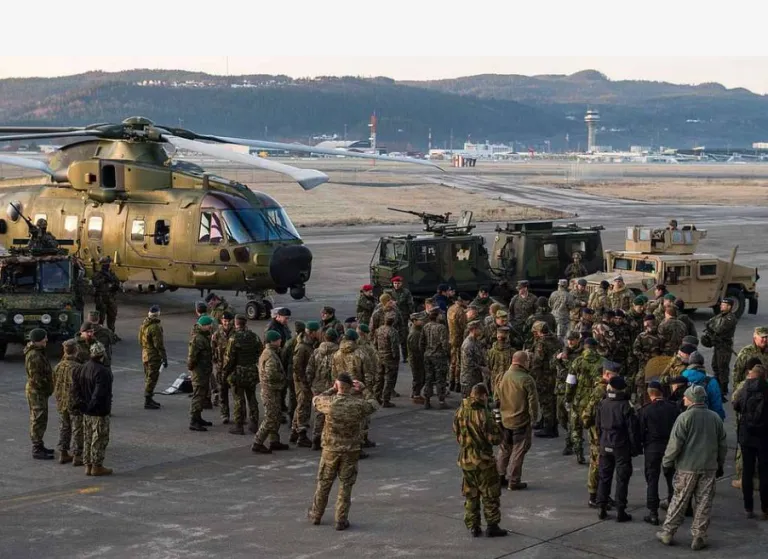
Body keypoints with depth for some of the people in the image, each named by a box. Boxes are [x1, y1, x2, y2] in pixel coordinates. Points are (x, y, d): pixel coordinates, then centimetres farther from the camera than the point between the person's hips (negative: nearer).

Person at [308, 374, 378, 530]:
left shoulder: (329, 403, -14)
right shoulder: (358, 405, -13)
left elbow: (315, 400, 9)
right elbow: (374, 405, 9)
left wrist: (332, 390, 12)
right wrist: (363, 390, 14)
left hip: (330, 450, 1)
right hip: (351, 451, 0)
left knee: (323, 483, 16)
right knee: (345, 486, 9)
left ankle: (316, 515, 29)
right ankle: (341, 520, 11)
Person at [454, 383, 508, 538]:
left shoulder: (460, 412, -1)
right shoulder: (483, 414, -21)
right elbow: (495, 438, -17)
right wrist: (496, 428, 2)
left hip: (465, 460, 6)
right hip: (483, 461, -6)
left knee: (470, 495, 15)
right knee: (490, 495, 8)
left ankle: (473, 526, 17)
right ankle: (492, 526, 12)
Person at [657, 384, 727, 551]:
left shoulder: (684, 417, -11)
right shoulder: (715, 418, 5)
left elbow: (675, 444, -12)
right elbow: (722, 445, 11)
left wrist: (666, 462, -1)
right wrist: (720, 465, 21)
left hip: (687, 468, -3)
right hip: (709, 468, 3)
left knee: (678, 501, 6)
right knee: (704, 503, 7)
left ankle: (667, 533, 15)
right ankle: (699, 537, 8)